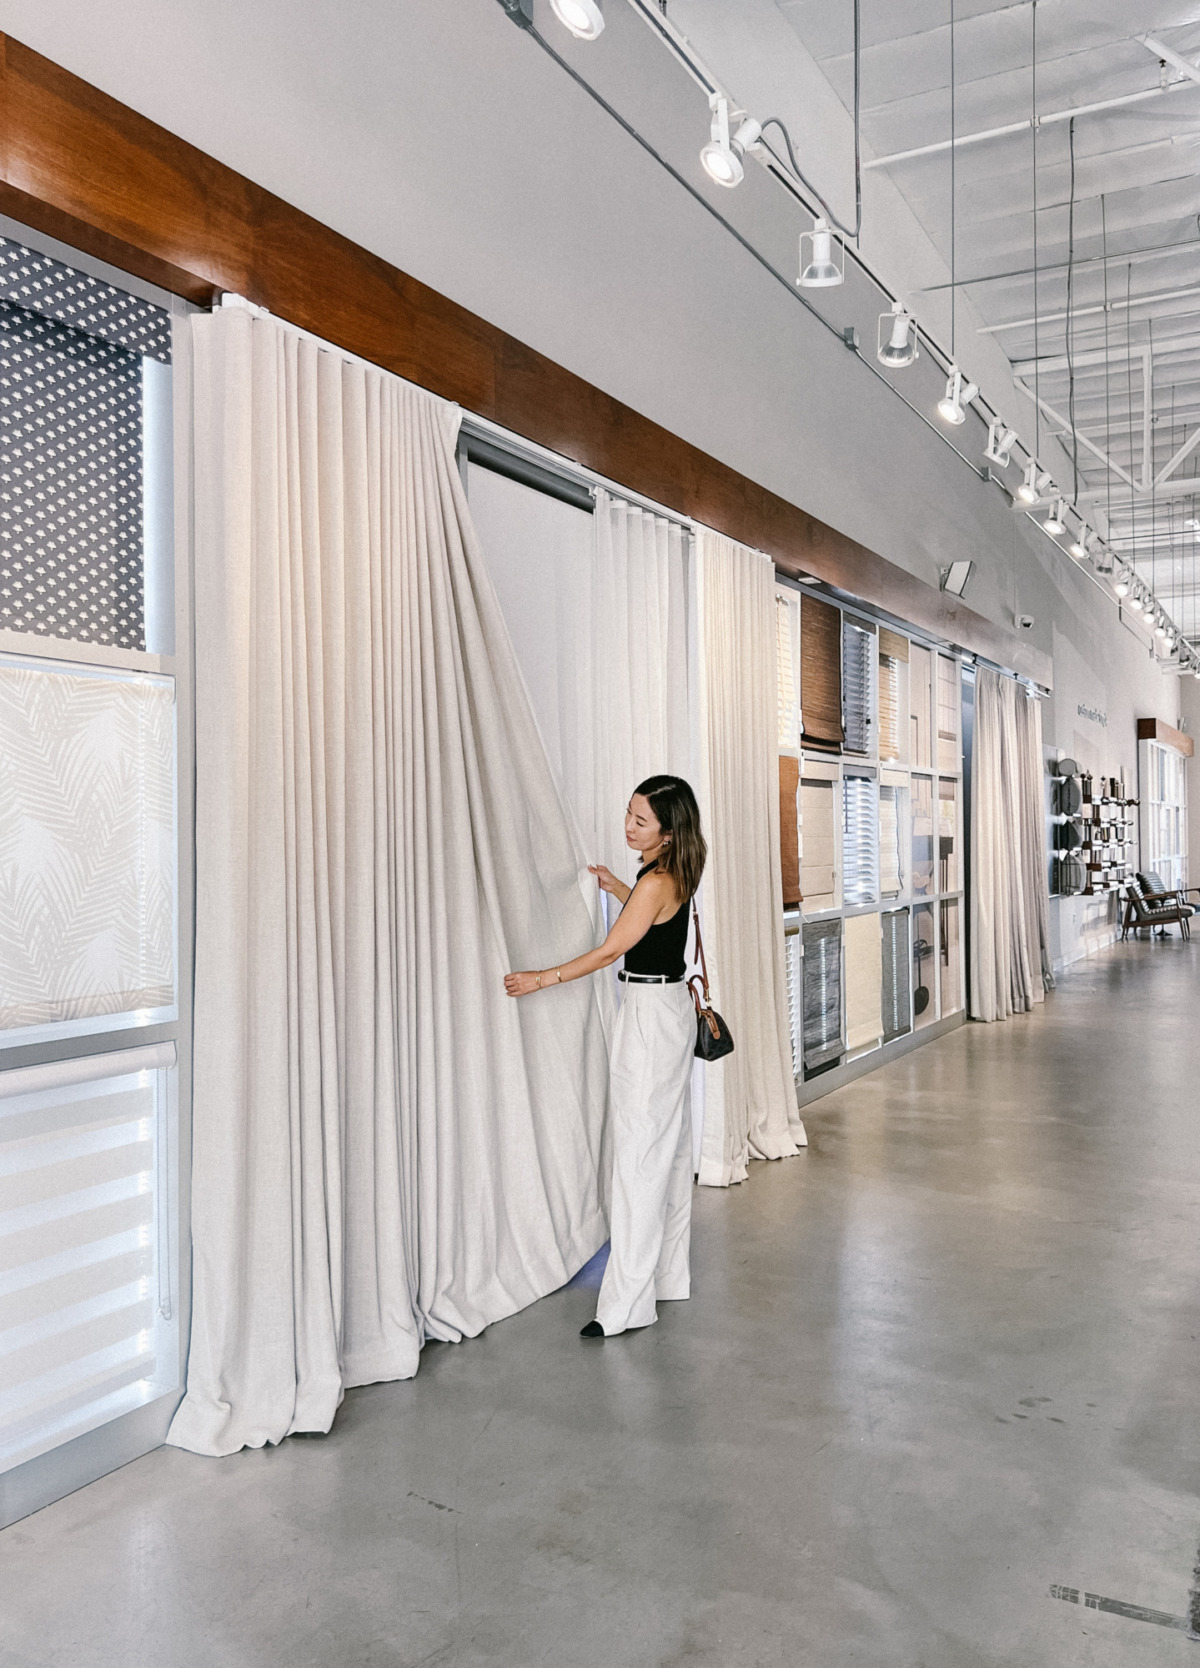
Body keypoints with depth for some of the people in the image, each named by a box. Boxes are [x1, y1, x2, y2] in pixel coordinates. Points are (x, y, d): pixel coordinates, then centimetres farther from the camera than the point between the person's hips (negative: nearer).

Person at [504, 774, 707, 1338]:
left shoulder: (656, 882, -22)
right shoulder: (673, 873, 6)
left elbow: (610, 951, -17)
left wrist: (541, 979, -10)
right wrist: (616, 886, 18)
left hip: (650, 1014, -10)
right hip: (670, 1004, 10)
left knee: (639, 1153, -7)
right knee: (670, 1144, 15)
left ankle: (628, 1303, -2)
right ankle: (668, 1276, 26)